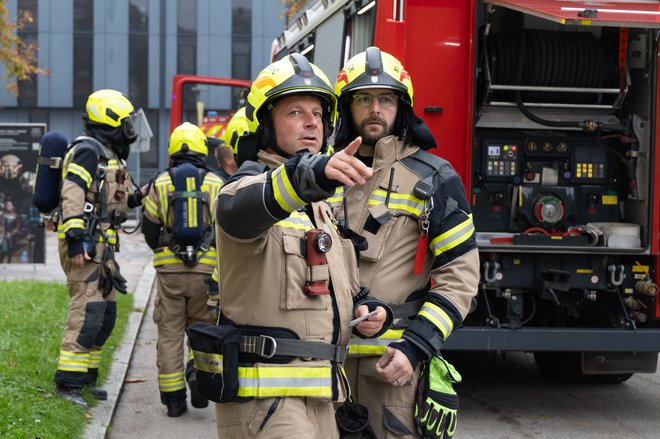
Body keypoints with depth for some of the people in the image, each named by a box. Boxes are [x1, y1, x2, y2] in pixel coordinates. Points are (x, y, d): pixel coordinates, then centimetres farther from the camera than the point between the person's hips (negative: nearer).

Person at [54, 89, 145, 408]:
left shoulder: (111, 157, 20)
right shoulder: (88, 151, -11)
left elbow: (127, 197, 30)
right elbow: (72, 194, -21)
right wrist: (76, 238, -28)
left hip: (103, 247, 10)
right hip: (84, 245, -10)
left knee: (106, 314, 13)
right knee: (87, 312, -14)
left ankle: (87, 376, 22)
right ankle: (67, 383, -12)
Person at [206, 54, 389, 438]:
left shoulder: (328, 207, 19)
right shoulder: (250, 186, -7)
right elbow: (247, 207, -34)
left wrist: (367, 309, 3)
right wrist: (313, 174, -54)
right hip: (262, 391, -8)